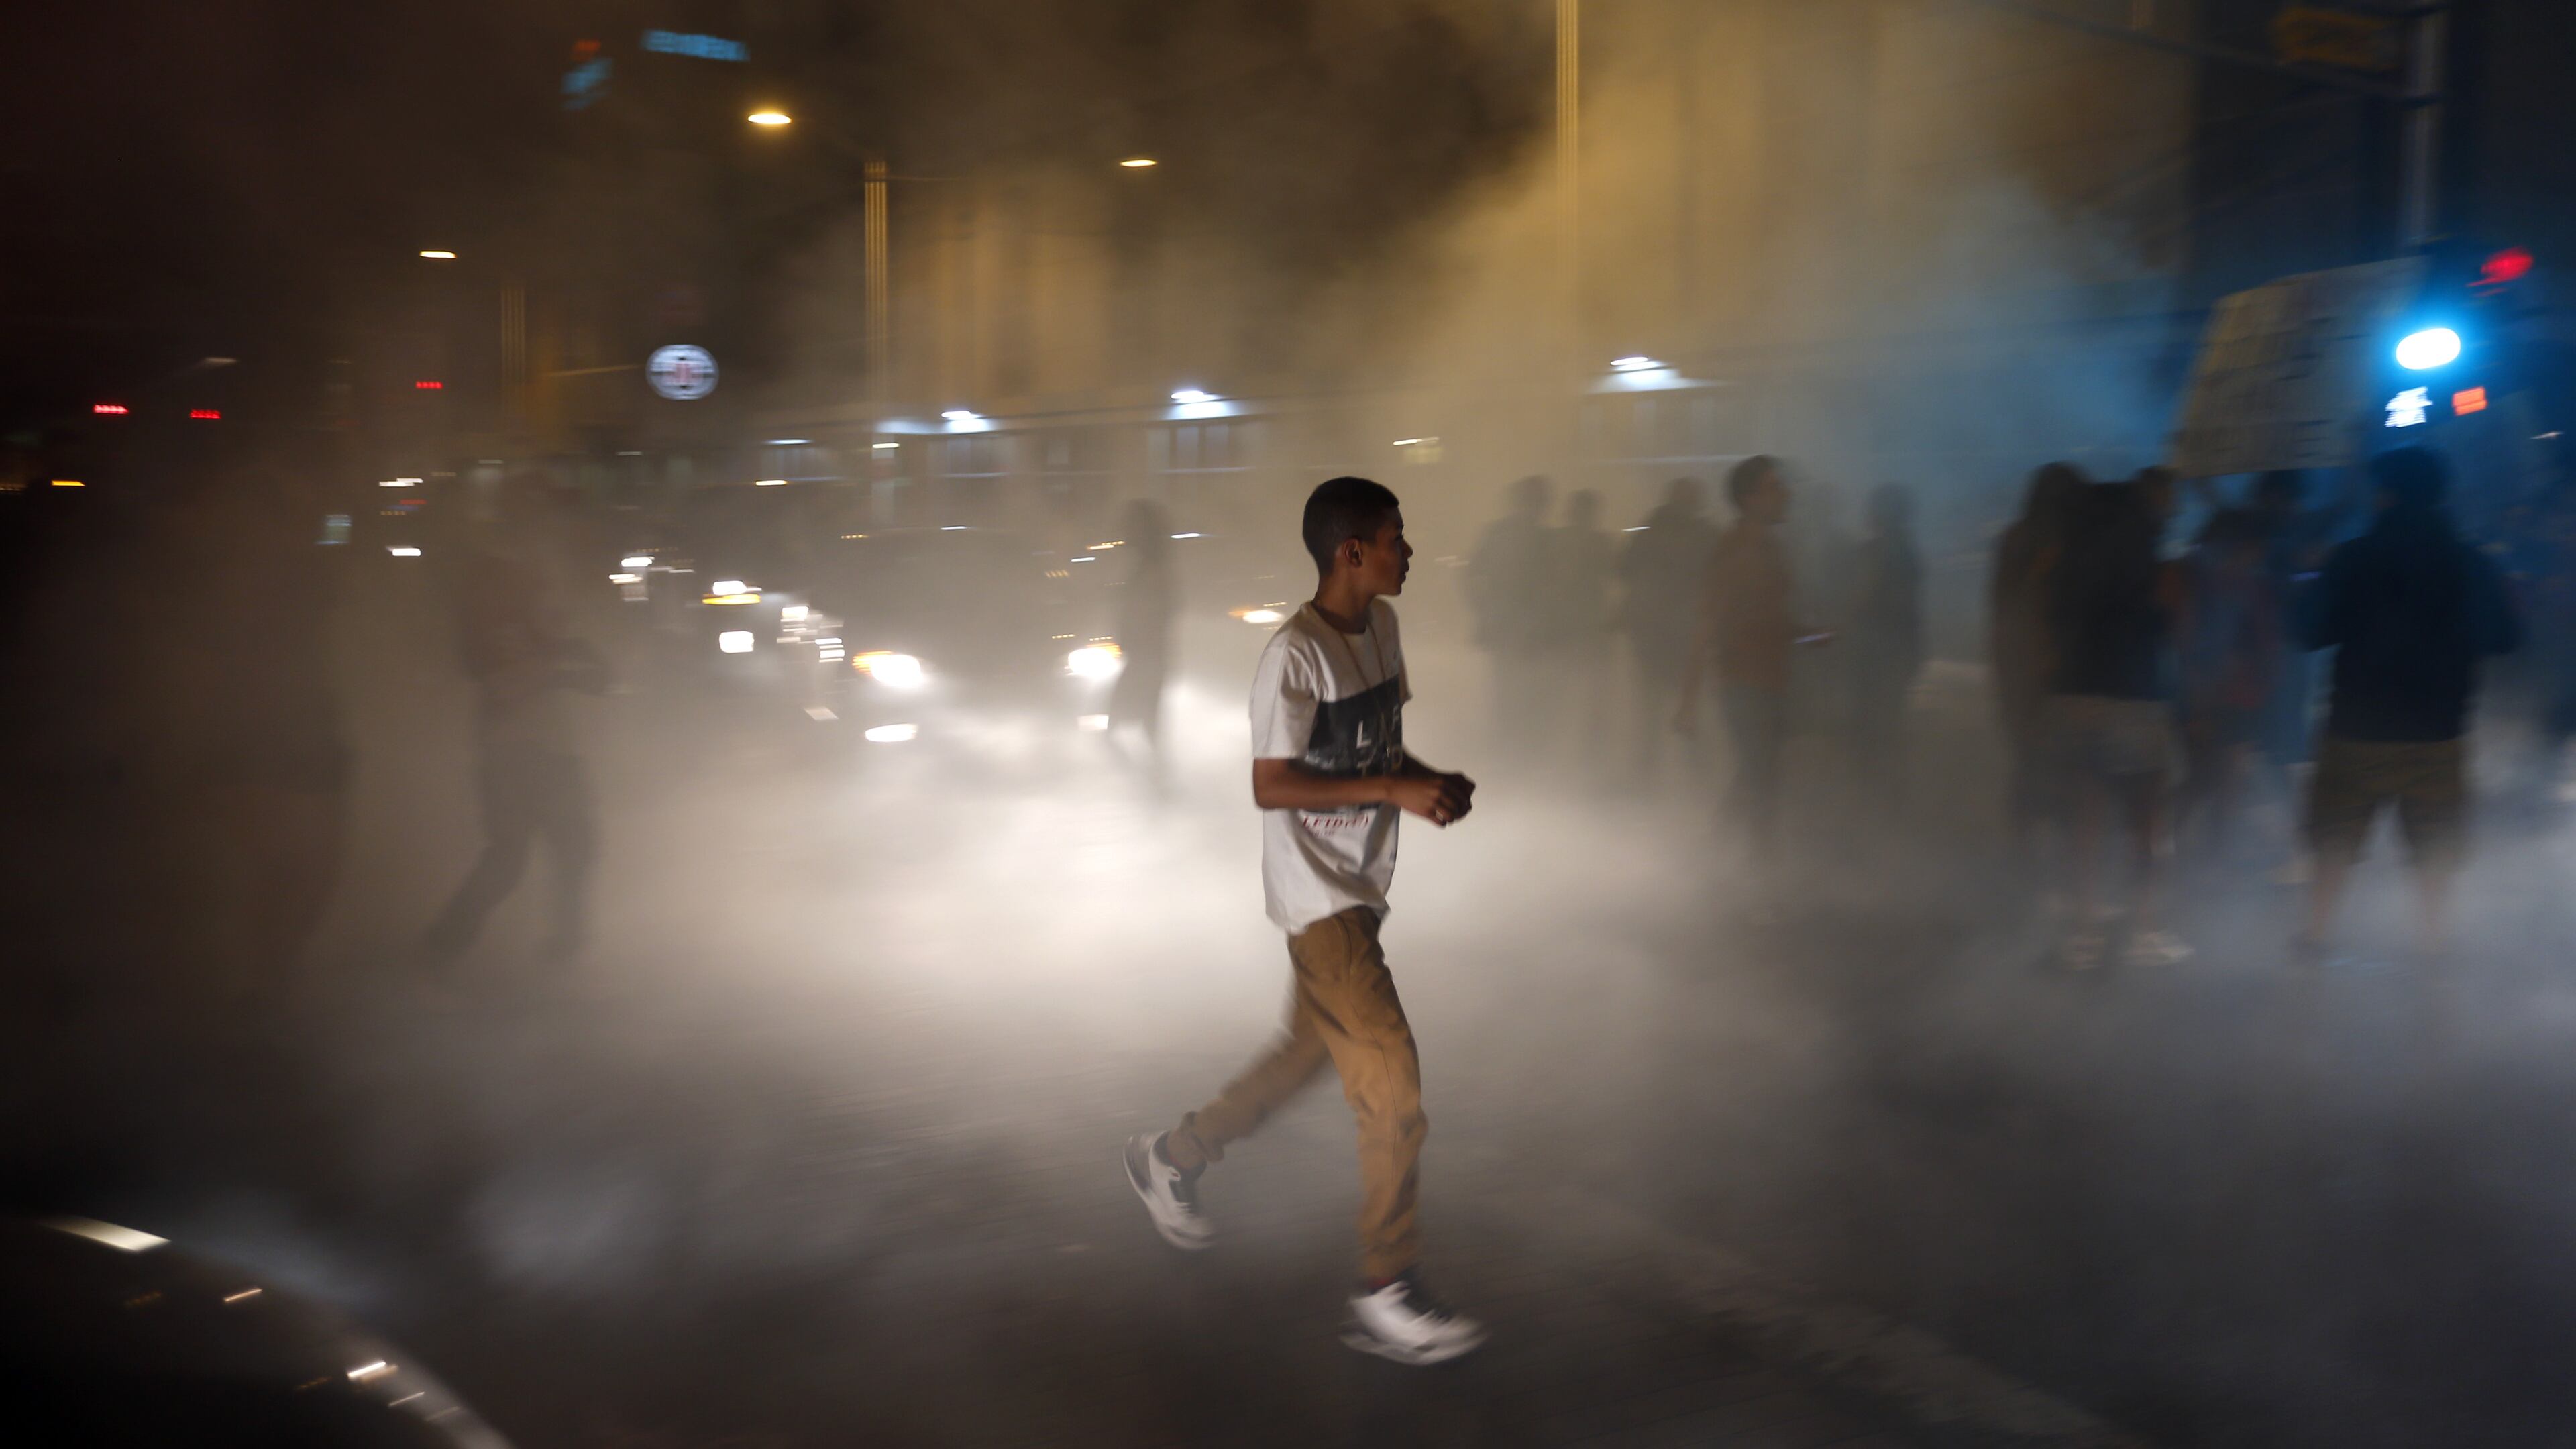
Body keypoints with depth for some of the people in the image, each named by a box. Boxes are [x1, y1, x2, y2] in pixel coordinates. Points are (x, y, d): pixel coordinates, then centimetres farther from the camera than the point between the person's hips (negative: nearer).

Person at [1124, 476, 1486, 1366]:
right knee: (1394, 1089, -8)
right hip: (1317, 897, -9)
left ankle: (1171, 1159, 41)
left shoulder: (1381, 628, 8)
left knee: (1311, 1053, 21)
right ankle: (1385, 1295, 5)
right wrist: (1397, 791, -24)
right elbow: (1270, 786, -21)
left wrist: (1434, 783, -2)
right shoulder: (1295, 655, -20)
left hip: (1360, 889, 9)